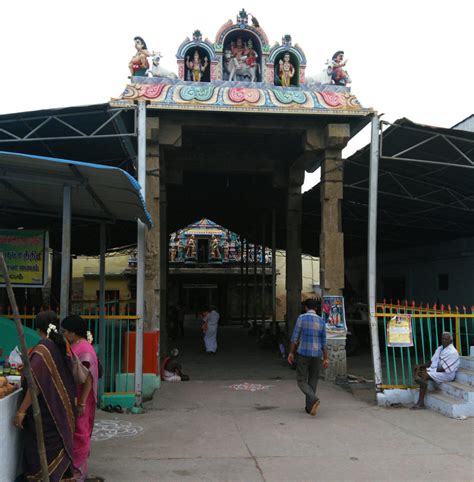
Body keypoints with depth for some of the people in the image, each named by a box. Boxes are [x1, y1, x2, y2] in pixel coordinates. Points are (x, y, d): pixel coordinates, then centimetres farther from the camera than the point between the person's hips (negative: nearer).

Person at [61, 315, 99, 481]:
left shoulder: (85, 350, -18)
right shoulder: (73, 347, 9)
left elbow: (88, 378, -21)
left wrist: (82, 402, -21)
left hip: (79, 399, -9)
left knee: (79, 432, 1)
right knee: (72, 431, 16)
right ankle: (77, 465, 29)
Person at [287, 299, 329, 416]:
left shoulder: (301, 318, -8)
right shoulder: (321, 321, 5)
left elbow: (295, 337, -9)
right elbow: (323, 342, 5)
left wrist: (291, 353, -3)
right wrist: (326, 359, 6)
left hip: (303, 354, -4)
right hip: (316, 355, 4)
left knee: (301, 381, 4)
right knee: (313, 381, 15)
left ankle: (314, 400, -20)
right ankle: (309, 407, 18)